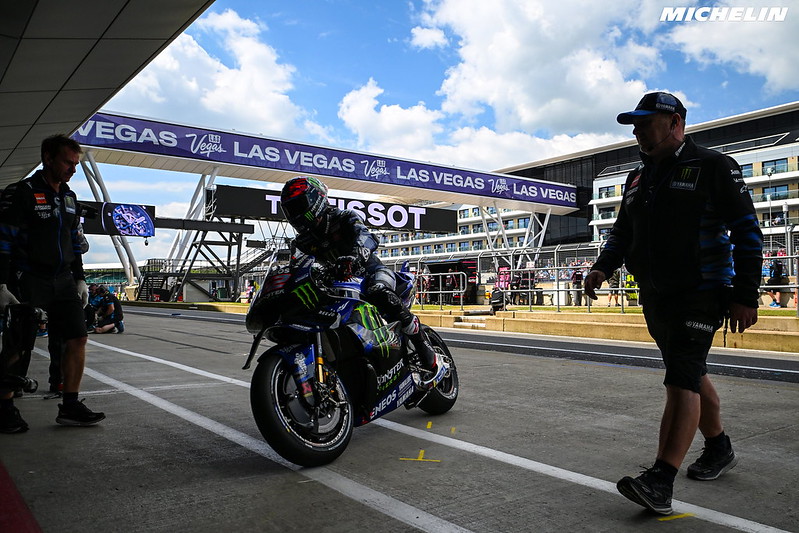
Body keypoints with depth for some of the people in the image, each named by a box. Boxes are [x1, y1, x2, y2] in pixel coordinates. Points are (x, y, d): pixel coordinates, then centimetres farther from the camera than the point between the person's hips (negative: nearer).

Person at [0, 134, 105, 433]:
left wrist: (80, 278, 15)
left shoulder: (69, 198, 14)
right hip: (29, 281, -6)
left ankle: (70, 407, 8)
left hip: (63, 280, 6)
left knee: (77, 339, 0)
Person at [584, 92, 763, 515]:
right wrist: (604, 266, 0)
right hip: (655, 296, 7)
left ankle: (660, 481, -19)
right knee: (690, 374, 17)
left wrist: (745, 296, -12)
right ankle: (719, 448, 36)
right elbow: (622, 231, 21)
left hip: (700, 294, -7)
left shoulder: (714, 167, -5)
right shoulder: (638, 178, 16)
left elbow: (747, 232, -6)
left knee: (682, 380, -15)